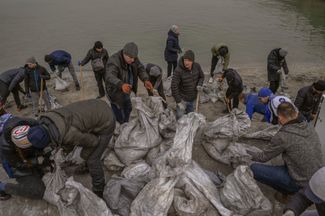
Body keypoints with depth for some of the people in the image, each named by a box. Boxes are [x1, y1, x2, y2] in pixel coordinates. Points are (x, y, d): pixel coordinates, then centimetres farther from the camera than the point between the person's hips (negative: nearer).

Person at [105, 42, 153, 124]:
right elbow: (110, 76, -47)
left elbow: (140, 69, -12)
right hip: (115, 92, -8)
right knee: (119, 119, -1)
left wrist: (146, 80, -35)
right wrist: (121, 85, -67)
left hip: (126, 90, 8)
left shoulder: (133, 59, -10)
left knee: (128, 109, 27)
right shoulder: (114, 61, -32)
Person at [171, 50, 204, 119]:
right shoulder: (178, 70, -28)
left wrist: (199, 85, -14)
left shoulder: (197, 66, -13)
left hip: (193, 98, 5)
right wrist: (178, 102, -23)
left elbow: (201, 76, 7)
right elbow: (174, 87, -25)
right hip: (182, 99, -5)